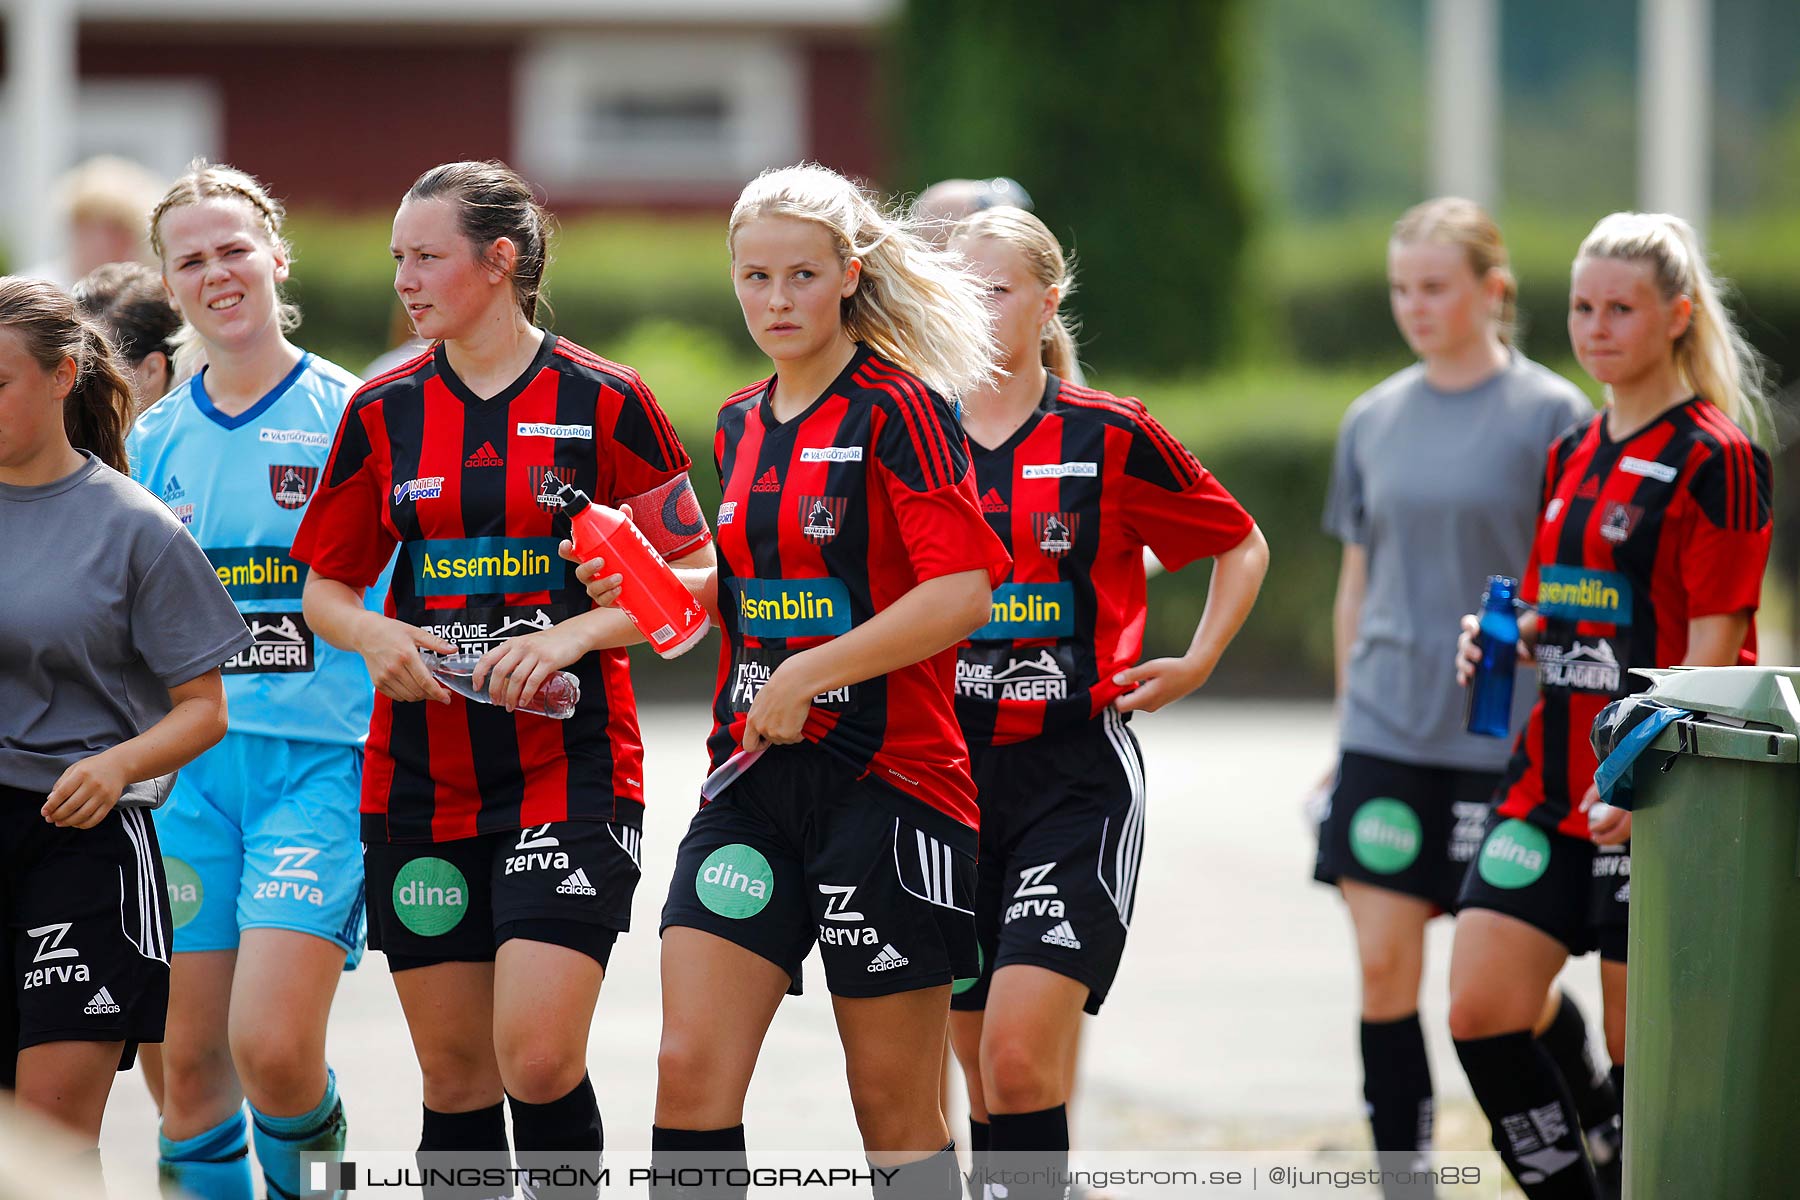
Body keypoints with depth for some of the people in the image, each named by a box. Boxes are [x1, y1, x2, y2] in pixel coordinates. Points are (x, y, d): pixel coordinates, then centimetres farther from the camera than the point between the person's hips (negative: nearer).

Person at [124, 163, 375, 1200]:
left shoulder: (351, 415, -1)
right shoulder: (156, 440, 12)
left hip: (320, 762, -4)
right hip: (191, 767, 4)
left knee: (273, 1047, -16)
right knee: (189, 1063, 1)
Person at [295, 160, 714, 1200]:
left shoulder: (603, 402, -3)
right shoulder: (384, 412, 8)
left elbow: (692, 574, 0)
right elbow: (325, 585, 15)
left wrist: (572, 636, -14)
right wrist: (373, 634, -7)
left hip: (570, 771, -4)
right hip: (422, 780, 4)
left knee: (539, 1056, -16)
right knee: (456, 1076, 5)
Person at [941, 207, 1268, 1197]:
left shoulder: (1109, 437, -3)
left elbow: (1241, 545, 11)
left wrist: (1193, 667, 1)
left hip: (1075, 774, -4)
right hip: (950, 775, 4)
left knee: (1021, 1057, -18)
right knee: (981, 1071, 6)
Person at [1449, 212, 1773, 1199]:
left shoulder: (1713, 459, -8)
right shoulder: (1572, 456, 15)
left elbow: (1714, 642, -13)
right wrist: (1507, 639, 2)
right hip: (1550, 784, 7)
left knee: (1642, 1046, -1)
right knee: (1479, 1012, -2)